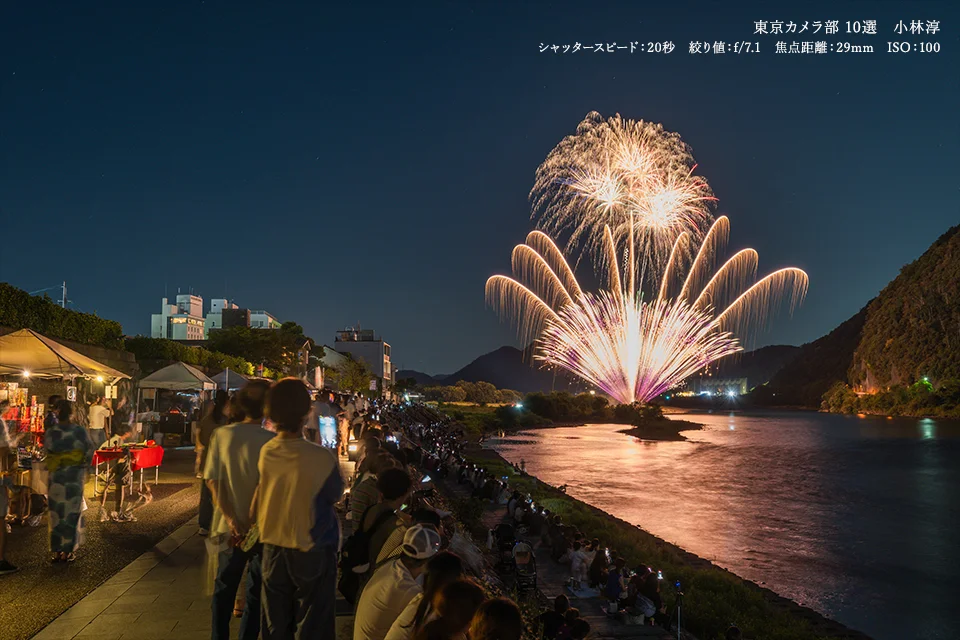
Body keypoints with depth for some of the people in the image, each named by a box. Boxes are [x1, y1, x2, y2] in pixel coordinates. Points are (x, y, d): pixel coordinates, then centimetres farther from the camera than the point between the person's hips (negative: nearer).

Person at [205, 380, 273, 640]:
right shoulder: (272, 441, -16)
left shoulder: (221, 435, -6)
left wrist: (231, 519, -9)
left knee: (224, 588, 20)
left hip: (231, 527, 3)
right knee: (257, 591, 12)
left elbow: (211, 480, -7)